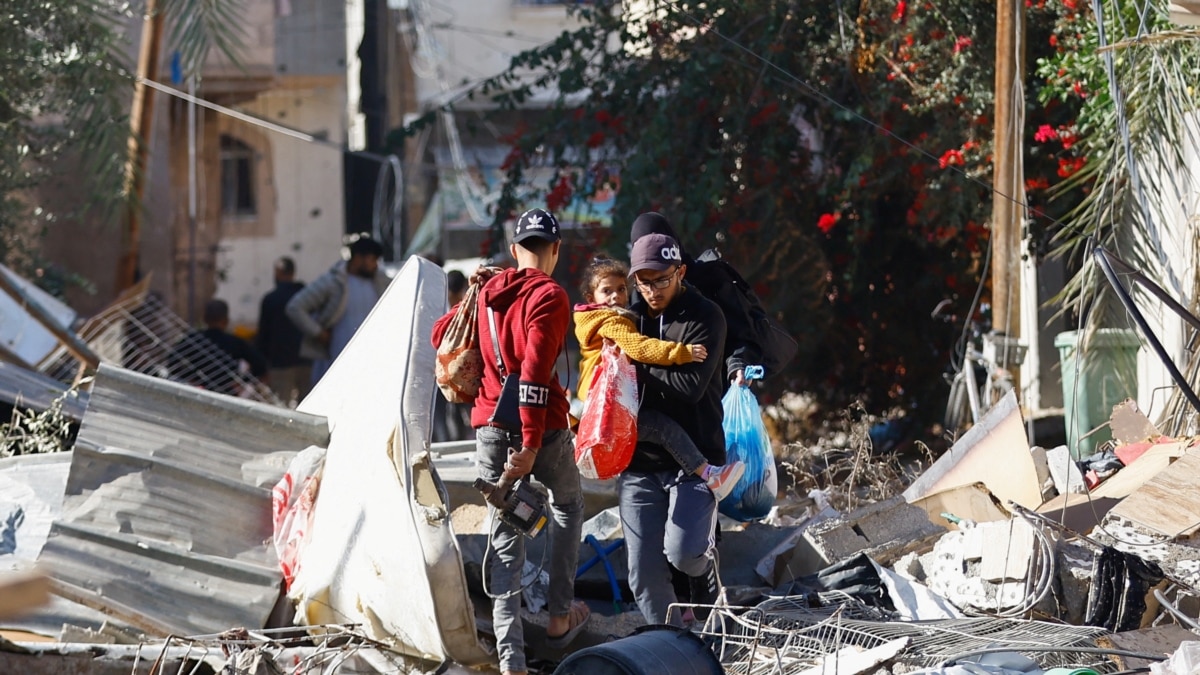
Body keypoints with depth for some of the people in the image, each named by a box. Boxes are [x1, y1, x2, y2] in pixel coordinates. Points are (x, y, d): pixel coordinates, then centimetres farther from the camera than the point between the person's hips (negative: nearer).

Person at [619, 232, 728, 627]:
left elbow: (690, 386, -19)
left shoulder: (704, 317, -5)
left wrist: (634, 372, -14)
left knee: (682, 552, -21)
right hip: (639, 464, 5)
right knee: (645, 575, -1)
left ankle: (705, 564, 15)